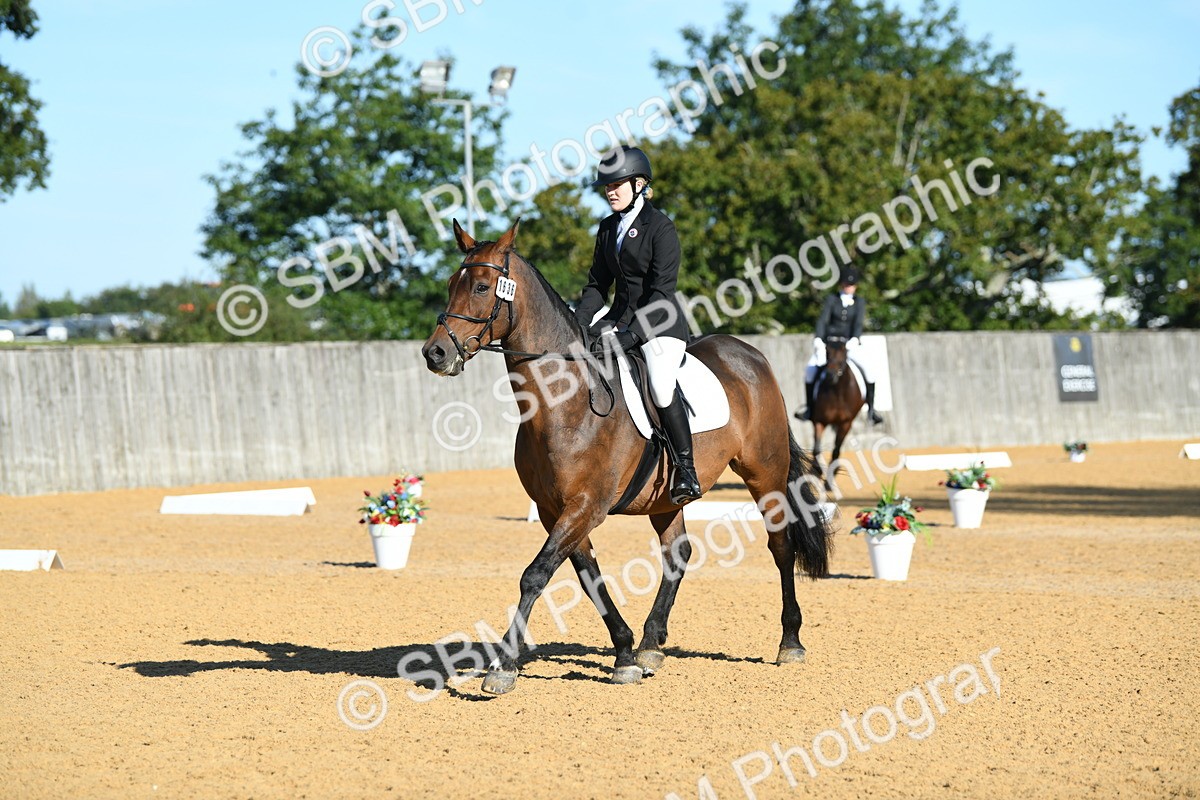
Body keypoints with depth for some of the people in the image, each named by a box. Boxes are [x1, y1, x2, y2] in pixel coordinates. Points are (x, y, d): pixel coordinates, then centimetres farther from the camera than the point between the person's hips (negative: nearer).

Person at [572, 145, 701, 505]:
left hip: (660, 322, -8)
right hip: (619, 317, 8)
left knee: (661, 385, -30)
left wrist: (632, 335, -23)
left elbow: (661, 290, -16)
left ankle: (686, 468, -19)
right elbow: (597, 285, 15)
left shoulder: (661, 227, -9)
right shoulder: (608, 228, 12)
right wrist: (577, 325, -2)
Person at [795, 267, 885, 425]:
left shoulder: (859, 303, 7)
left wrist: (854, 339, -27)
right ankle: (809, 409, -13)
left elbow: (858, 323, -7)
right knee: (811, 367, -22)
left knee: (866, 368, -26)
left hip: (850, 344, 0)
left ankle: (871, 409, -18)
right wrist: (818, 340, -18)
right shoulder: (831, 300, 8)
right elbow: (822, 320, -2)